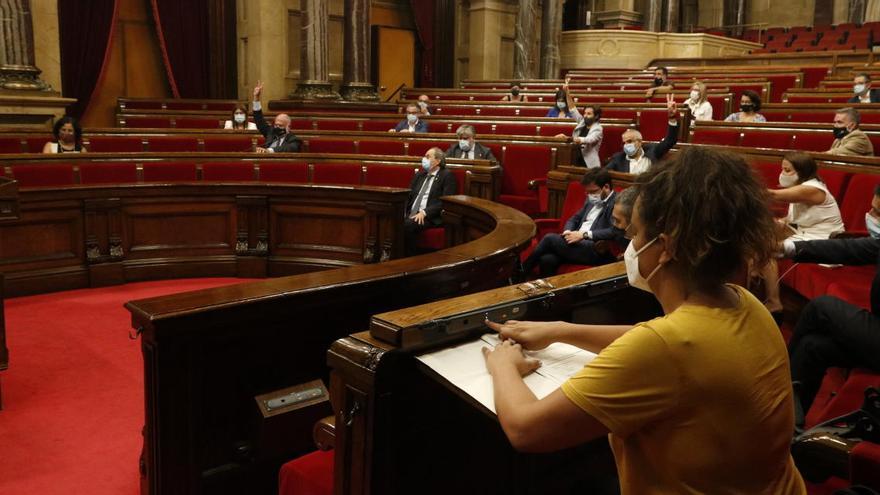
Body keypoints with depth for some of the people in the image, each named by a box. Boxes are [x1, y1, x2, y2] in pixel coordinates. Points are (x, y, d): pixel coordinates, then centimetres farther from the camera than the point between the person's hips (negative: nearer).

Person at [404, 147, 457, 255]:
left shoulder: (447, 176, 2)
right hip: (411, 214, 6)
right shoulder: (420, 175, 23)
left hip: (431, 217, -6)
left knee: (409, 224, -34)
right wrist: (404, 213, -1)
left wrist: (424, 212, -19)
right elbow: (409, 196, 19)